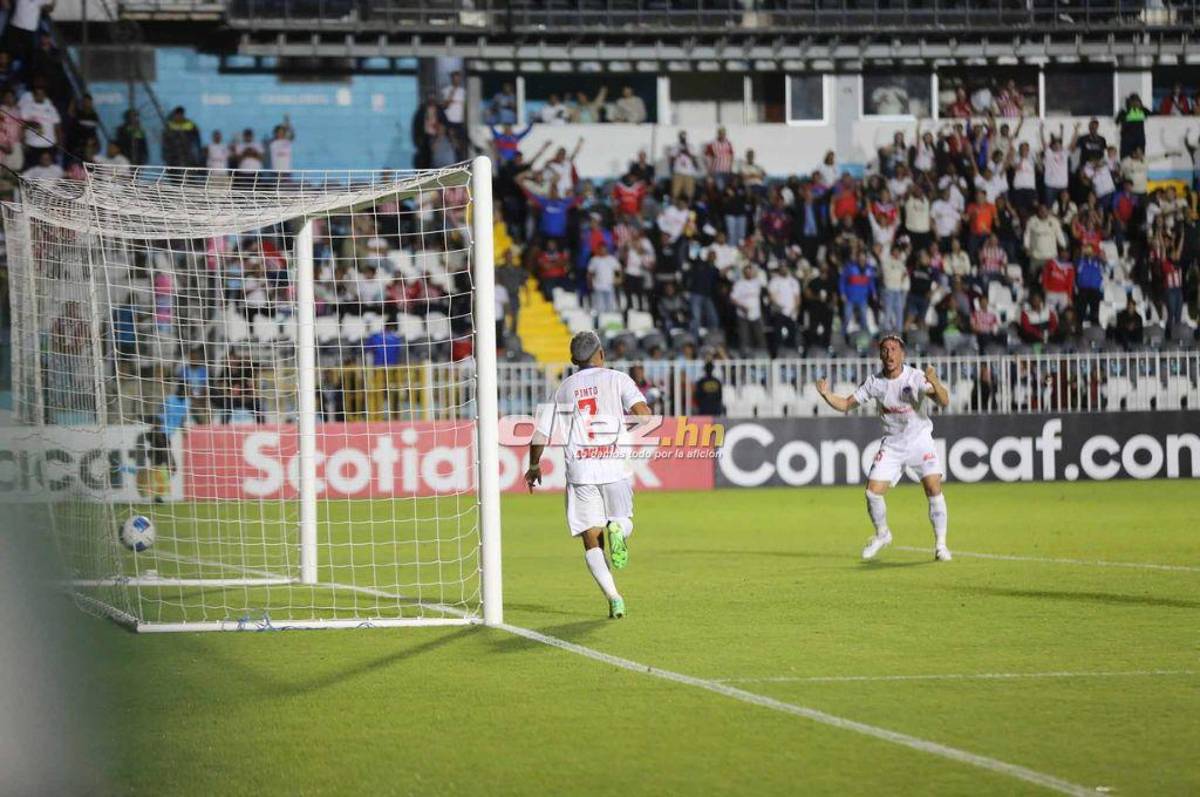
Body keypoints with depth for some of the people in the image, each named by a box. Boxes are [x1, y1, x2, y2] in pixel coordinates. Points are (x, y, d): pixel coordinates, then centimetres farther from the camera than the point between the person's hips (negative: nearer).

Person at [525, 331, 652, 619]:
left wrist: (534, 467, 28)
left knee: (592, 542, 4)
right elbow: (643, 413, -9)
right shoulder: (617, 379, 5)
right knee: (623, 521, 20)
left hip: (579, 469, 1)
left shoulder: (563, 389, 12)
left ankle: (614, 598, -12)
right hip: (614, 465, -1)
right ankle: (617, 529, -17)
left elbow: (540, 435, 11)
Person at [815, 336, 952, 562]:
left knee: (934, 488, -17)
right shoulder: (874, 382, -5)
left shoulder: (916, 377, -16)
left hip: (920, 440, -3)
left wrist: (935, 383, -47)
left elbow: (944, 401, -26)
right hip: (892, 444, 3)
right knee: (873, 492, -5)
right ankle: (882, 534, 22)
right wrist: (826, 394, -15)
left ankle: (940, 544, -5)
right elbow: (846, 404, 4)